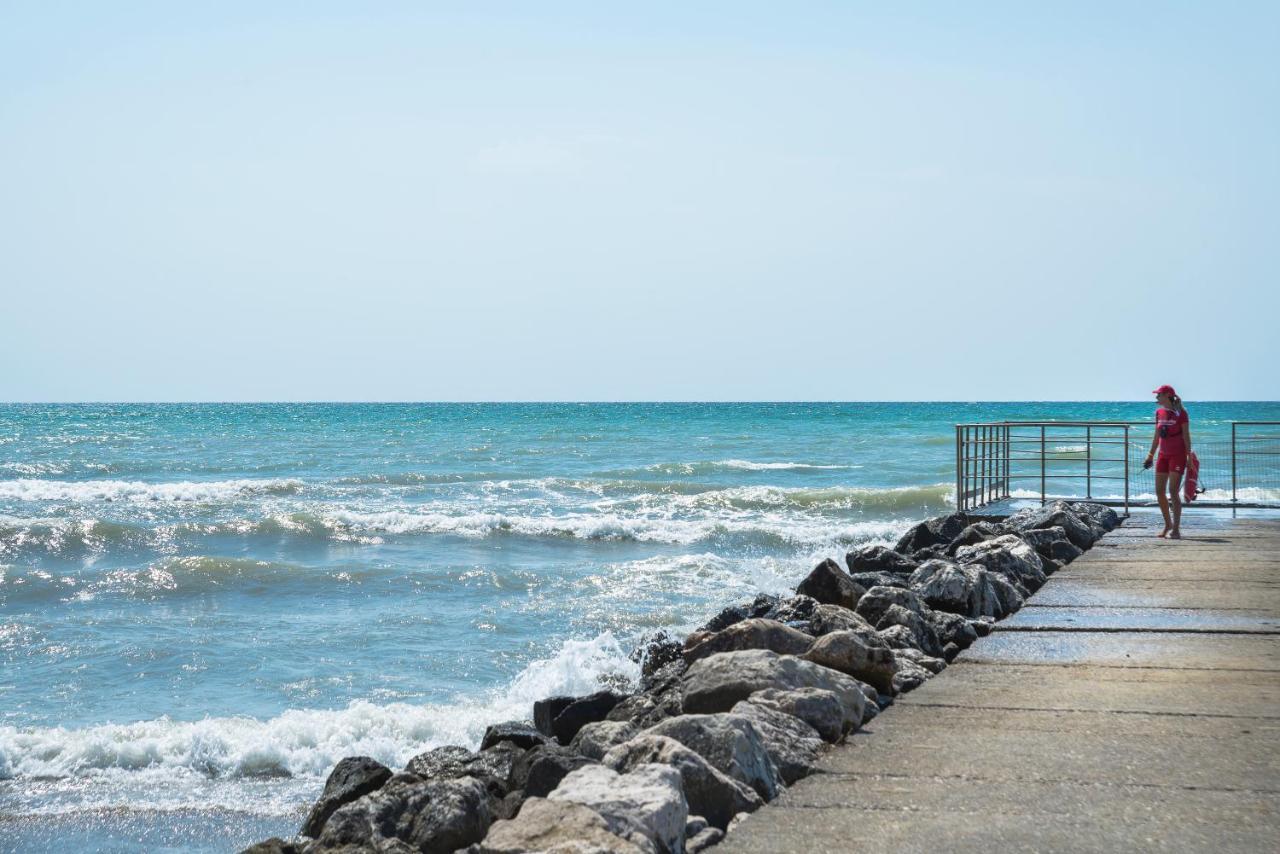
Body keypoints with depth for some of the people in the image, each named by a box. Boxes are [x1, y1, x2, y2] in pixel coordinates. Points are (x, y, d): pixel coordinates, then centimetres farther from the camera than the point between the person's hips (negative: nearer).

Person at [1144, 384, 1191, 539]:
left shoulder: (1180, 413, -9)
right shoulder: (1159, 412, 10)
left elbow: (1186, 436, -9)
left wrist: (1189, 455, -14)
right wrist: (1150, 455, 18)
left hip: (1177, 455, -7)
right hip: (1163, 455, 7)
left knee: (1173, 492, -11)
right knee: (1159, 492, 6)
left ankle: (1176, 529, -7)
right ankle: (1168, 524, 23)